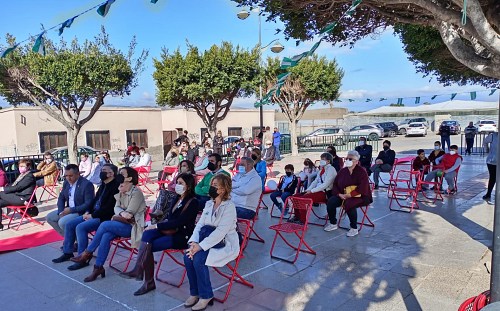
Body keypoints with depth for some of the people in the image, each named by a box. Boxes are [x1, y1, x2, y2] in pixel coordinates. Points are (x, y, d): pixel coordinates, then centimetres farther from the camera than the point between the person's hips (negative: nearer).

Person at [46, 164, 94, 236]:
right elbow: (61, 198, 11)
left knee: (62, 222, -26)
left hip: (82, 212, -9)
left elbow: (88, 204, -23)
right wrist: (61, 212, -6)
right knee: (49, 217, 5)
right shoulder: (66, 182, 4)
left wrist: (71, 210, -23)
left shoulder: (87, 184, -21)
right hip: (68, 210, 9)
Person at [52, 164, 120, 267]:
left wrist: (93, 215, -16)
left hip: (104, 217, -10)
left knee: (80, 227, -26)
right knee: (69, 224, 3)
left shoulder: (115, 186, -18)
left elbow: (109, 207, -22)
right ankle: (67, 253, 15)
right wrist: (88, 212, 4)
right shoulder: (103, 185, 13)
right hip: (93, 214, 10)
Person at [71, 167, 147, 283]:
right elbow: (116, 207, 4)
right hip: (122, 223, 7)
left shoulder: (136, 192, -14)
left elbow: (129, 214, -16)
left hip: (132, 226, -6)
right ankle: (98, 267, -20)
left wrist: (116, 216, -4)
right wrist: (122, 213, -17)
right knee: (106, 235, -23)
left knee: (105, 225, -24)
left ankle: (87, 253, -9)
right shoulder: (121, 192, 12)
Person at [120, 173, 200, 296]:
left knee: (147, 246, -21)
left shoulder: (193, 202, -11)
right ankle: (138, 270, -26)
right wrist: (164, 224, -7)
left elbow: (179, 222, -19)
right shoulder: (177, 198, 13)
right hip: (171, 230, 7)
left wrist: (157, 226, -17)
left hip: (182, 236, -7)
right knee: (147, 234, -21)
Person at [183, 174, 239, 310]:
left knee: (198, 259, -26)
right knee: (188, 256, -18)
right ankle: (194, 293, 0)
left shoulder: (229, 207, -14)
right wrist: (194, 242, -14)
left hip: (225, 244, -6)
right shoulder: (209, 204, 9)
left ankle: (206, 296, -6)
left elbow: (220, 232, -23)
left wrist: (201, 246, -28)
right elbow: (200, 224, 4)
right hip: (209, 241, 7)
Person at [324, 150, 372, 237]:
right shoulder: (342, 171, 8)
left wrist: (348, 195, -23)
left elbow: (362, 189, -19)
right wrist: (339, 194, -9)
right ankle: (333, 224, 4)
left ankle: (354, 228, -19)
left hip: (360, 196, -6)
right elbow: (335, 185, 11)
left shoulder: (361, 172, -10)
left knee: (349, 203, -36)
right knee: (330, 202, -17)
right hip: (342, 195, 6)